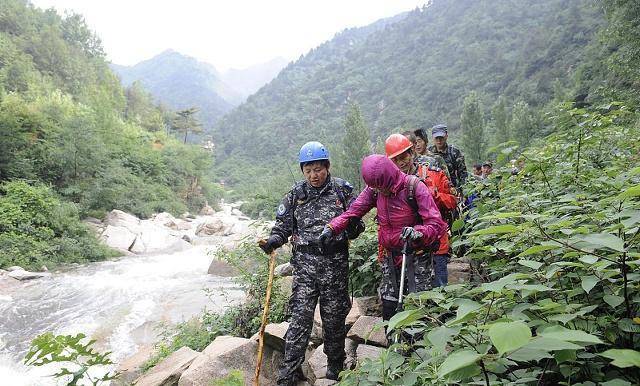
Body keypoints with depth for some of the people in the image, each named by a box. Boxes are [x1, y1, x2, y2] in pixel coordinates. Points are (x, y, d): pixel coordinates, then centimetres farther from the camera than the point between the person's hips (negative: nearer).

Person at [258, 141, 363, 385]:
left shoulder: (343, 190, 0)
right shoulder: (296, 194, 4)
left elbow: (357, 225, 4)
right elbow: (283, 225, 8)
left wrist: (351, 225, -20)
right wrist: (273, 241, -12)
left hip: (335, 262, 0)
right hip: (305, 262, 1)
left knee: (334, 317, 10)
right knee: (300, 317, -4)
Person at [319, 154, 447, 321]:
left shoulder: (415, 187, -18)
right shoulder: (374, 189, -3)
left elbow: (436, 224, -19)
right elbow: (353, 210, -6)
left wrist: (417, 233, -39)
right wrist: (331, 228, -22)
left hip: (415, 255, -4)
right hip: (389, 256, 4)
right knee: (388, 307, 7)